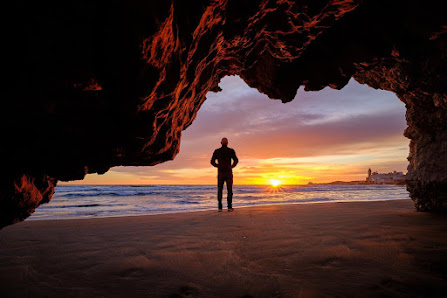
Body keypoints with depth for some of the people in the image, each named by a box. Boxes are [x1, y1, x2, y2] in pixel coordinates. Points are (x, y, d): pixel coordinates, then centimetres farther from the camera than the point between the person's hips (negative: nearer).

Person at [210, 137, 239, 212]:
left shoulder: (217, 151, 4)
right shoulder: (231, 151, 1)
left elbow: (212, 162, 2)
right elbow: (236, 160, -10)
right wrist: (232, 166, 6)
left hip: (220, 173, 1)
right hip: (228, 173, -1)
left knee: (220, 190, 6)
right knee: (229, 190, 3)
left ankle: (220, 207, 0)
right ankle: (229, 206, -3)